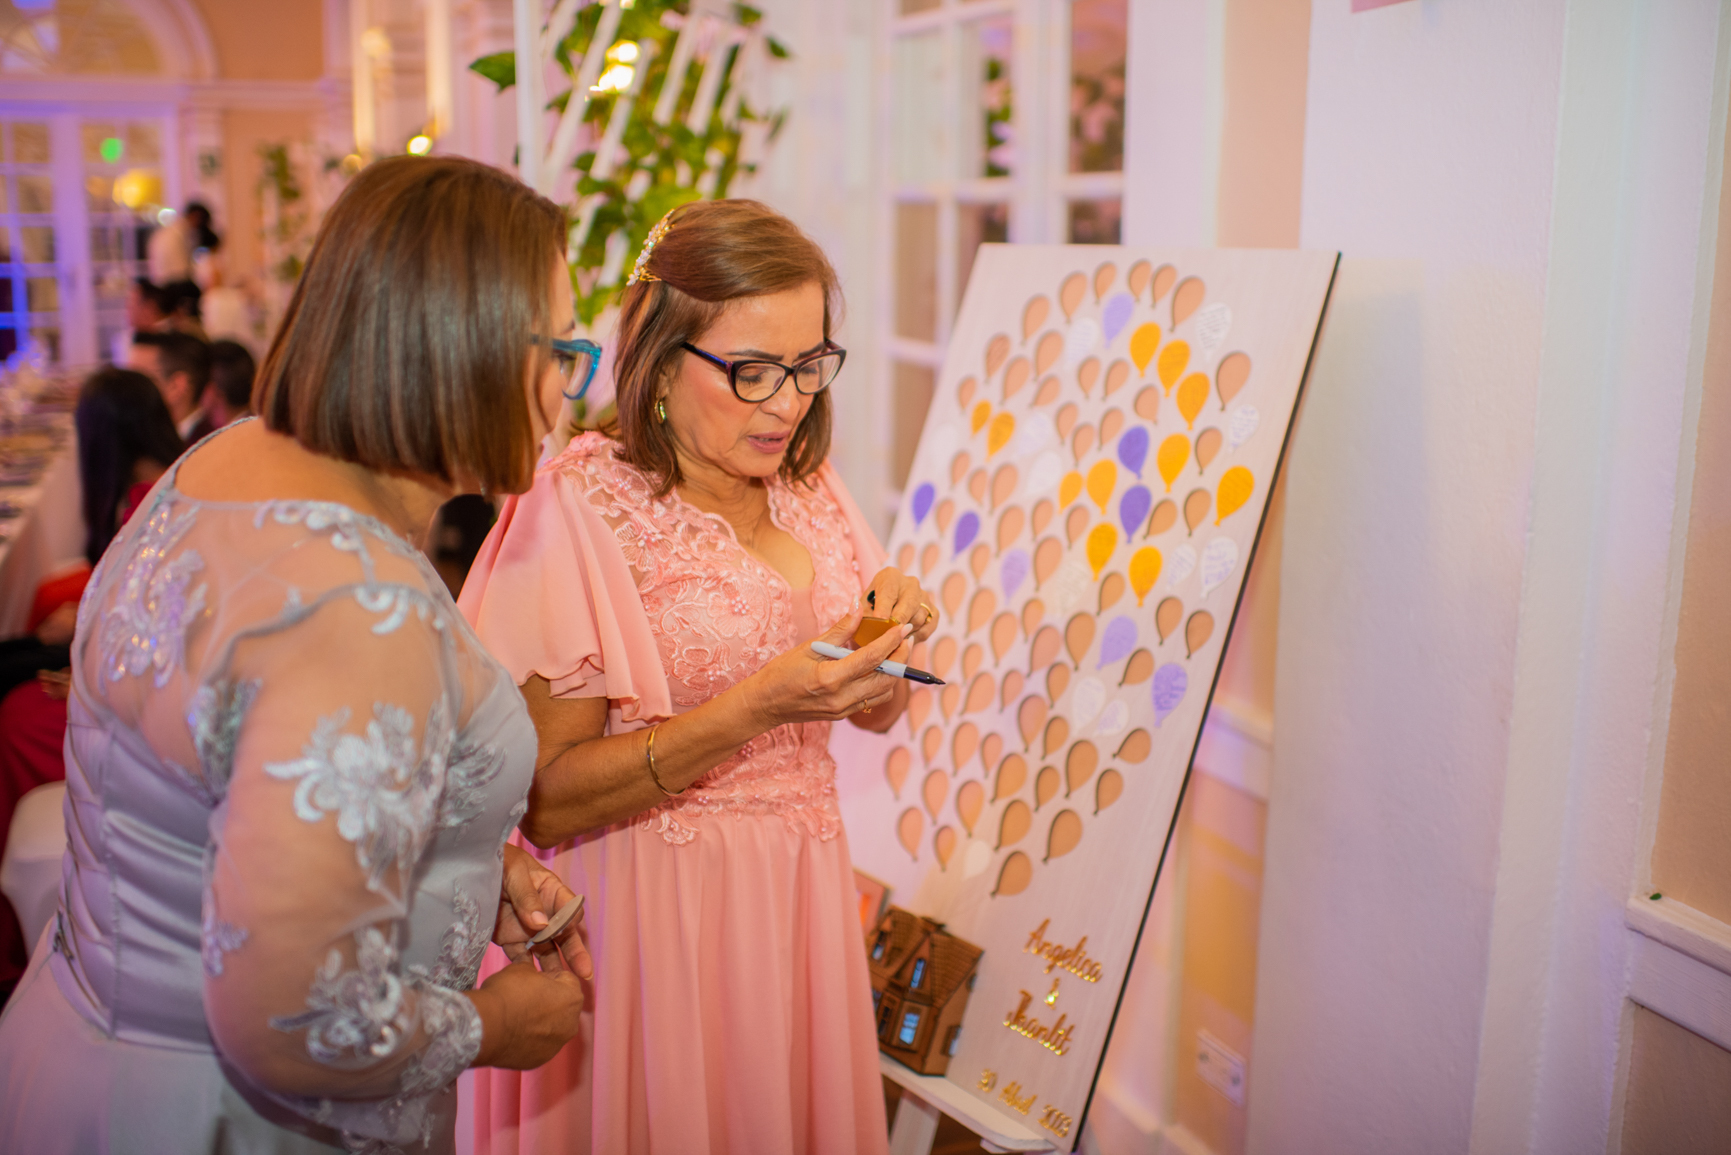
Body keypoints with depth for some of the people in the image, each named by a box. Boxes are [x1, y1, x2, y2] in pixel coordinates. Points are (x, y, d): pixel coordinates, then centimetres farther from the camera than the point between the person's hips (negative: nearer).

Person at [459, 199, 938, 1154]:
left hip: (799, 888, 6)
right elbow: (546, 800, -20)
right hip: (654, 912, -6)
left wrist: (888, 635, -8)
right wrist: (755, 708, -27)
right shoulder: (582, 506, -16)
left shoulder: (807, 486, 4)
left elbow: (875, 712, 13)